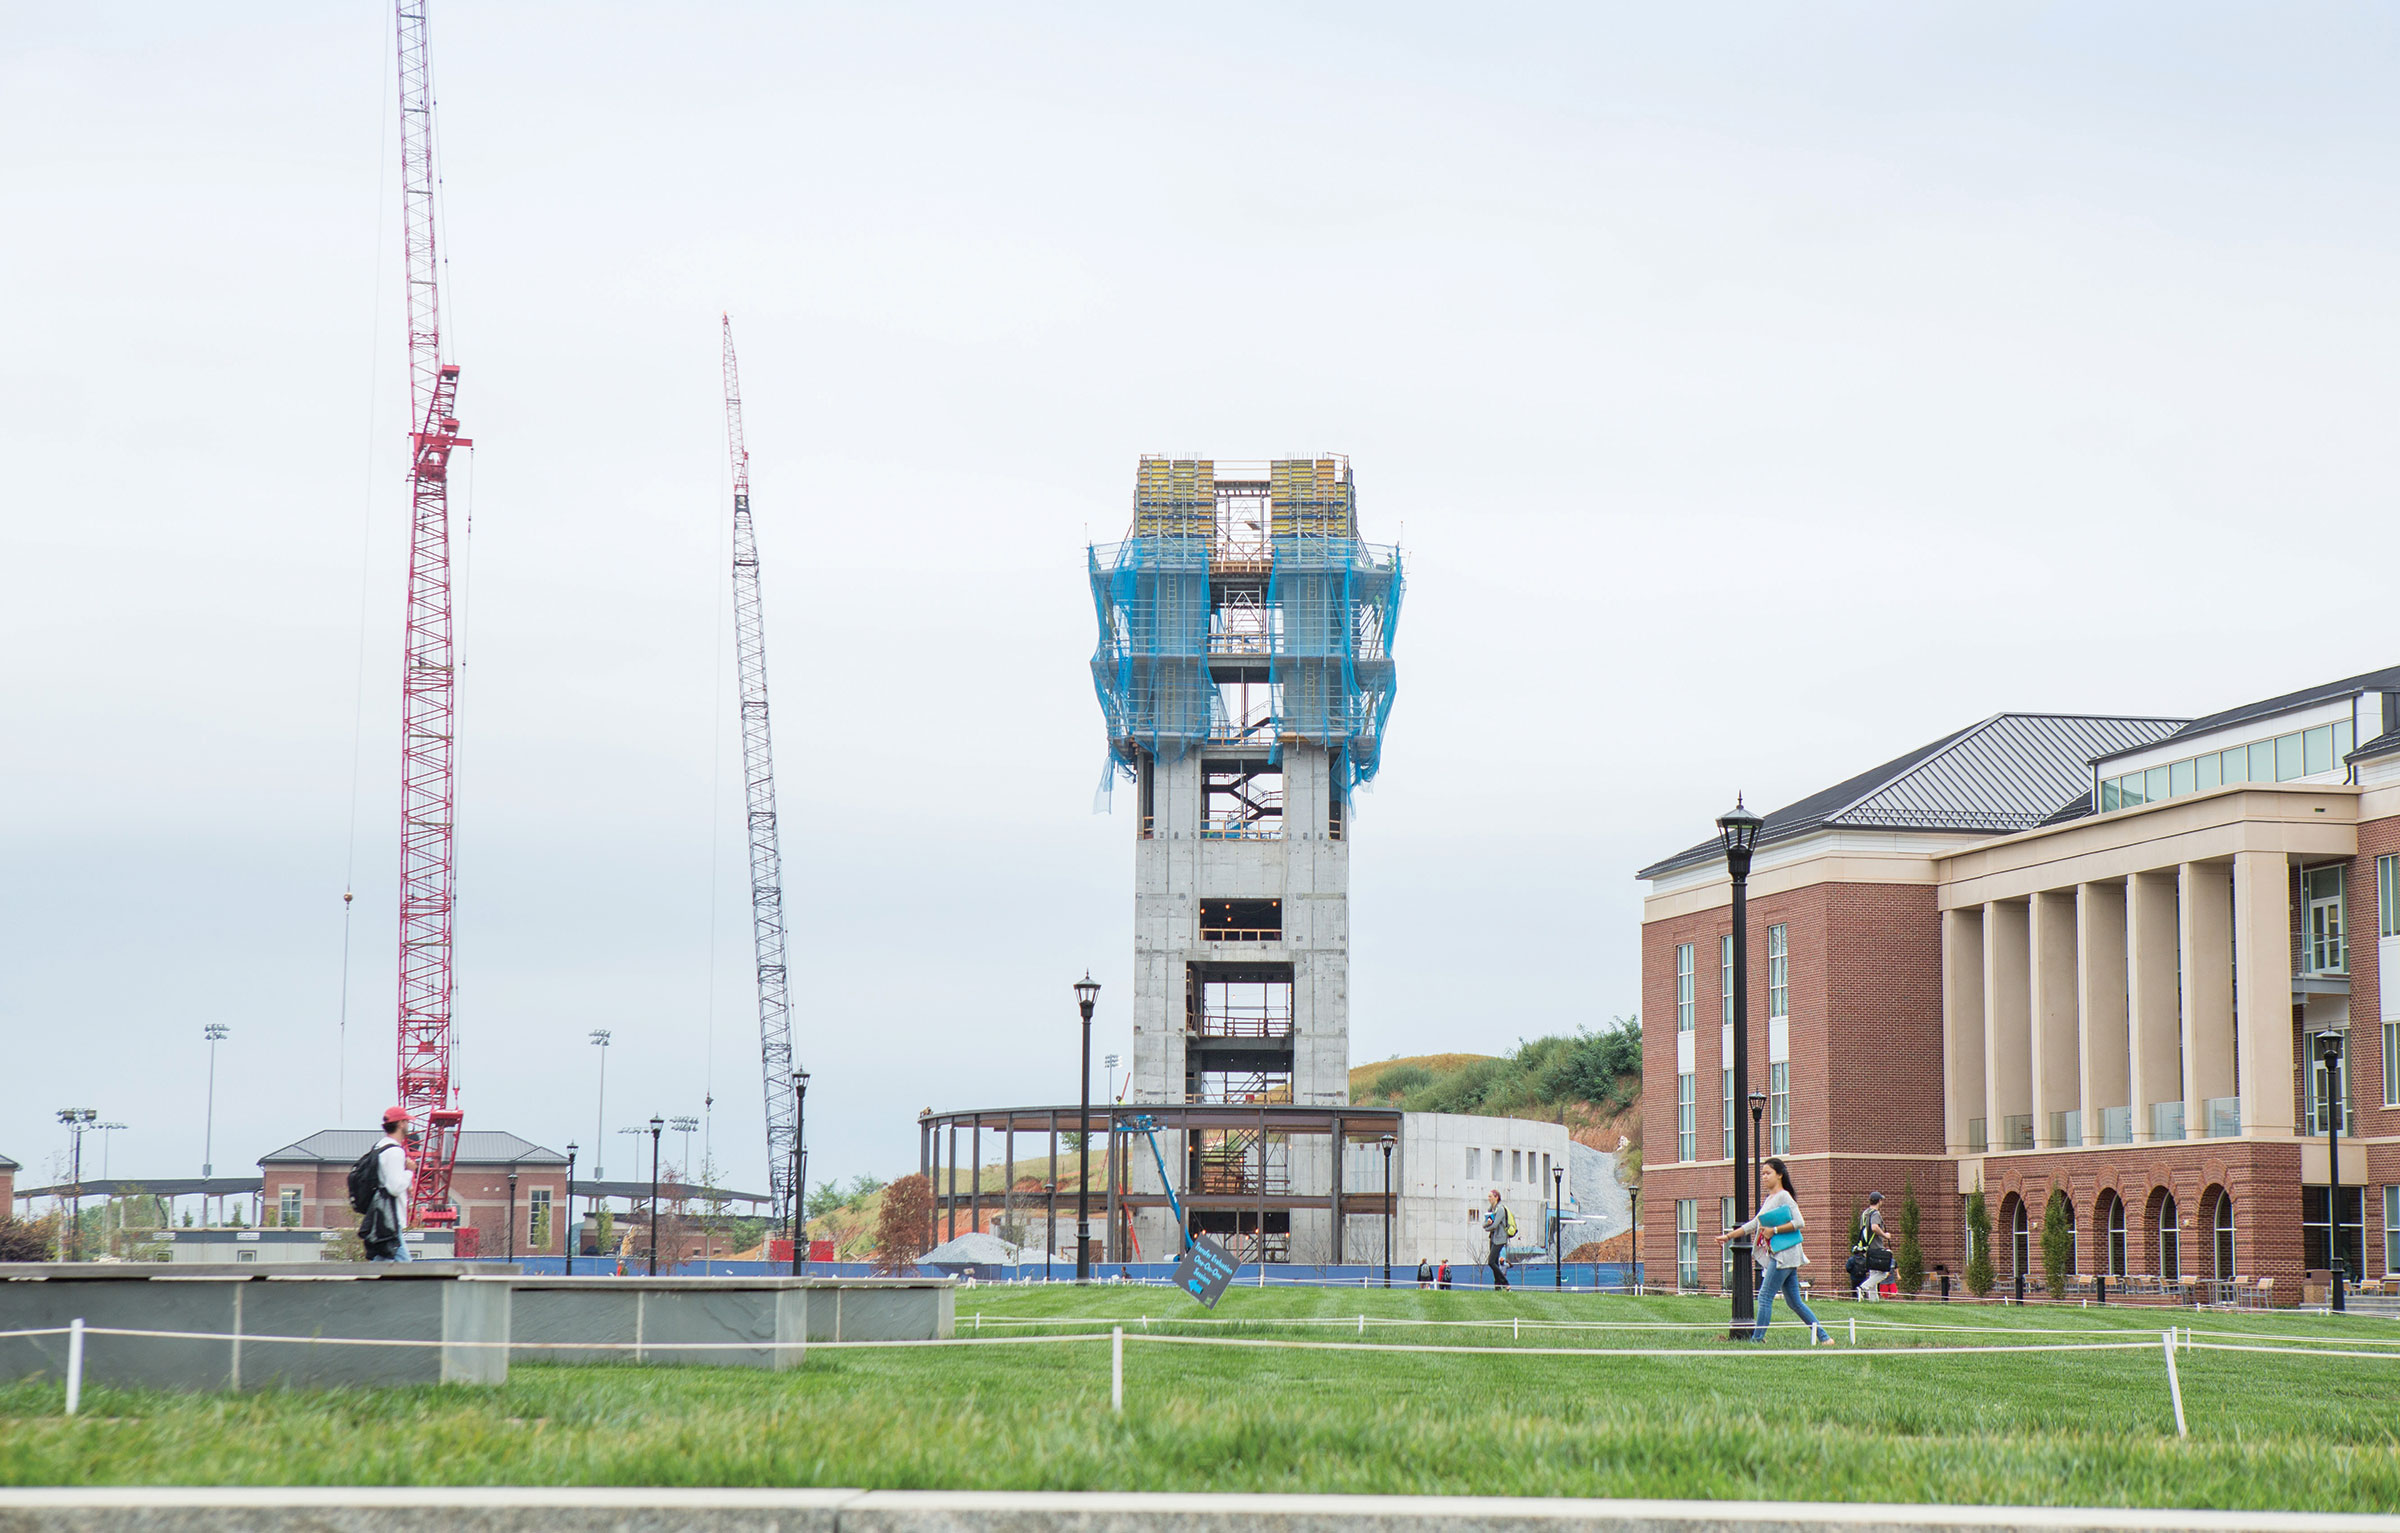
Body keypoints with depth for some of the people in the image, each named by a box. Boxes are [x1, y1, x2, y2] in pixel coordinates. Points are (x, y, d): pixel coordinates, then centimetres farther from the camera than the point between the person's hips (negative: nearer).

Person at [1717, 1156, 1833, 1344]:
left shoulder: (1783, 1196, -8)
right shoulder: (1769, 1199, 19)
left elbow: (1800, 1223, -17)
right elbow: (1754, 1225, 26)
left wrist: (1775, 1230, -17)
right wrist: (1729, 1236, 26)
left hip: (1784, 1254, -9)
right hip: (1777, 1255, 9)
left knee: (1765, 1296, -9)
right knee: (1795, 1302, 9)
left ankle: (1757, 1339, -9)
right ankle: (1824, 1337, 11)